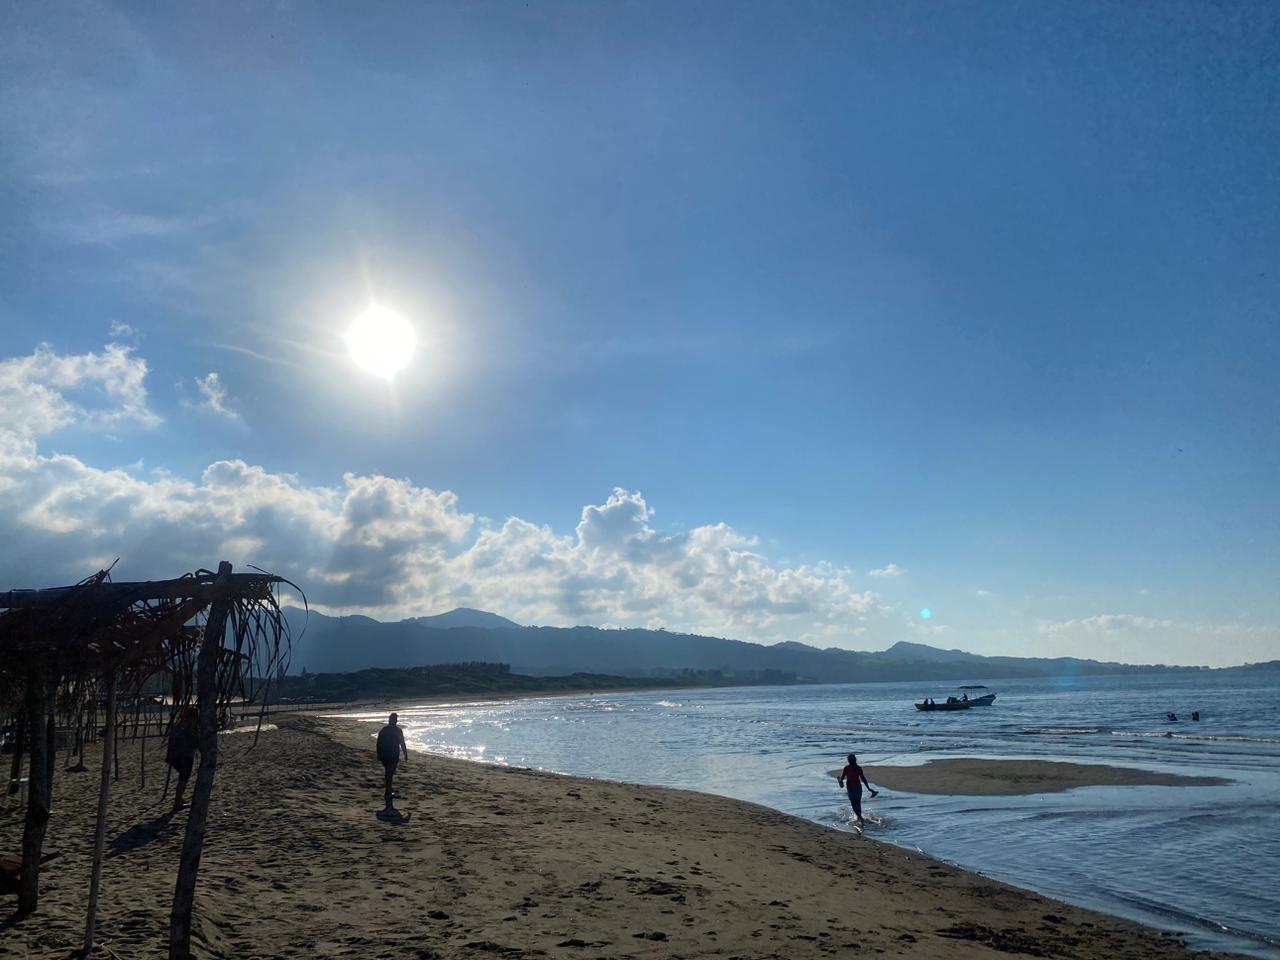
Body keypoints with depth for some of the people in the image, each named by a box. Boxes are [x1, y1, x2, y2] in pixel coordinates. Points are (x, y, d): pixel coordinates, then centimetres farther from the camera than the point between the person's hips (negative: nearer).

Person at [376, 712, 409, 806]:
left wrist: (379, 755, 15)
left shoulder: (382, 730, 3)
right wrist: (405, 755, 4)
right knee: (389, 775, 0)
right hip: (393, 756, -4)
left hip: (384, 756, 4)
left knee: (388, 773, 19)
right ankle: (387, 794, -1)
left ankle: (388, 792, 23)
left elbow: (378, 743, 6)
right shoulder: (398, 731, -7)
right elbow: (402, 744, -5)